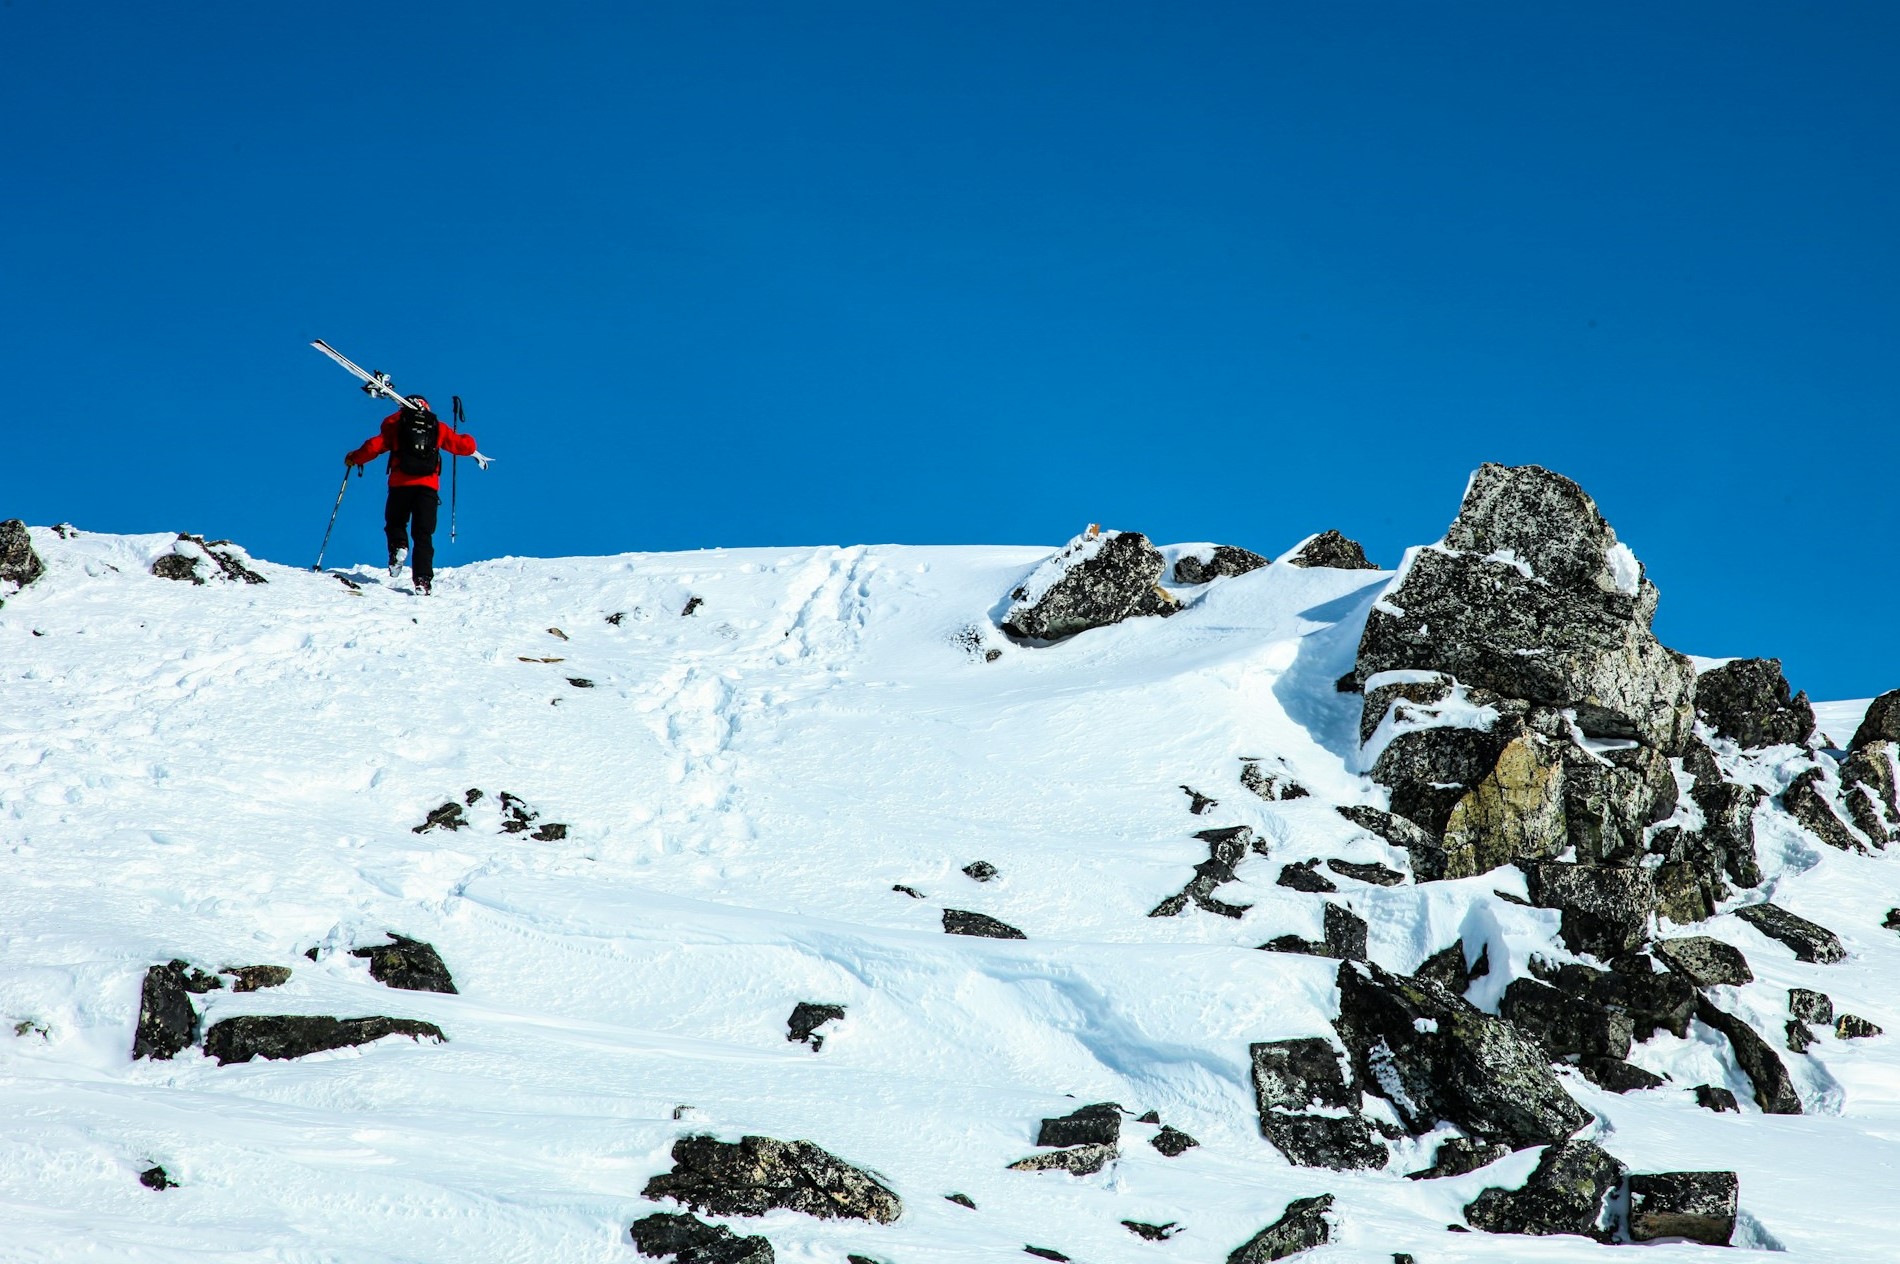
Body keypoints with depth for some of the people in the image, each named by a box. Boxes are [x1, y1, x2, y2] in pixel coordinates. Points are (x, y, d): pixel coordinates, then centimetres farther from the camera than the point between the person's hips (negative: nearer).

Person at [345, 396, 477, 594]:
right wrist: (469, 443, 39)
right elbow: (463, 445, 15)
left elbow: (375, 446, 4)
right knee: (423, 535, 2)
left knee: (395, 523, 20)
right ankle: (422, 579, -12)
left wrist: (354, 459, 20)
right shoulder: (438, 428, 15)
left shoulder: (395, 425, 12)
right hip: (429, 486, 1)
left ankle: (398, 546, -12)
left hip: (401, 483, -1)